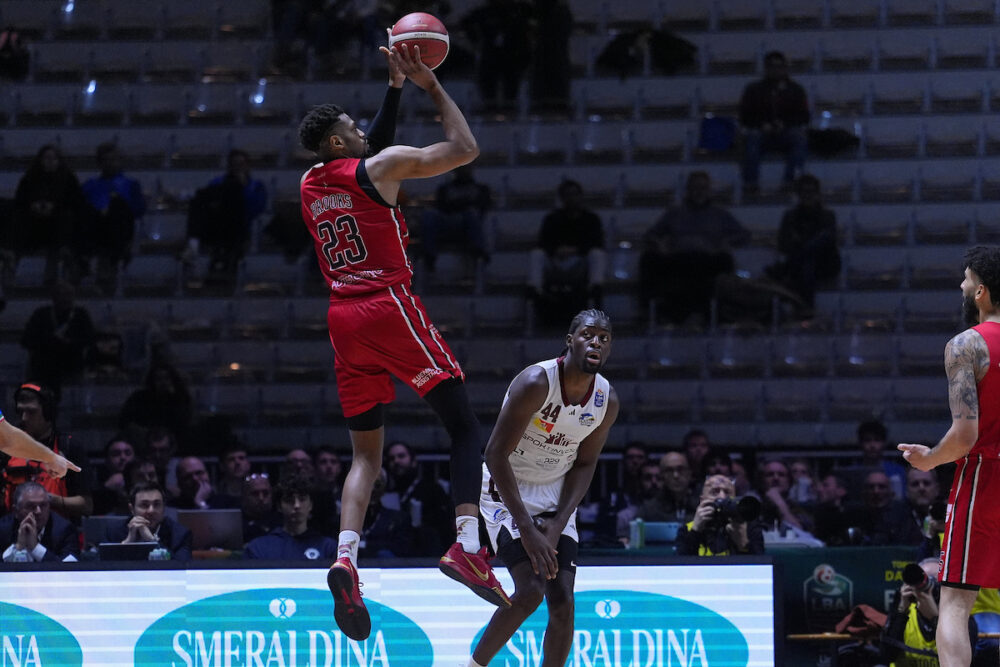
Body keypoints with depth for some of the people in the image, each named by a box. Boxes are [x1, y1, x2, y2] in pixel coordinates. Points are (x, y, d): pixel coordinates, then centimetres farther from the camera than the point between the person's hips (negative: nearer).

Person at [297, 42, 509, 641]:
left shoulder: (310, 185, 16)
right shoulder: (380, 168, -4)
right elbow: (464, 148, -3)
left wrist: (395, 88, 32)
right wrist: (432, 86, 7)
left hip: (344, 319, 6)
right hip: (391, 309, -6)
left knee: (367, 452, 10)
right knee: (465, 427, -1)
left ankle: (346, 555, -15)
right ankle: (468, 545, -20)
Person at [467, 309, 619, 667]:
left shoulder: (608, 401, -8)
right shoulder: (536, 382, -26)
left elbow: (584, 464, 4)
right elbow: (496, 453, -25)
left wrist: (560, 522, -11)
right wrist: (527, 529, -27)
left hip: (556, 495, 5)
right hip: (507, 491, -5)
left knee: (563, 603, -6)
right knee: (530, 590, -21)